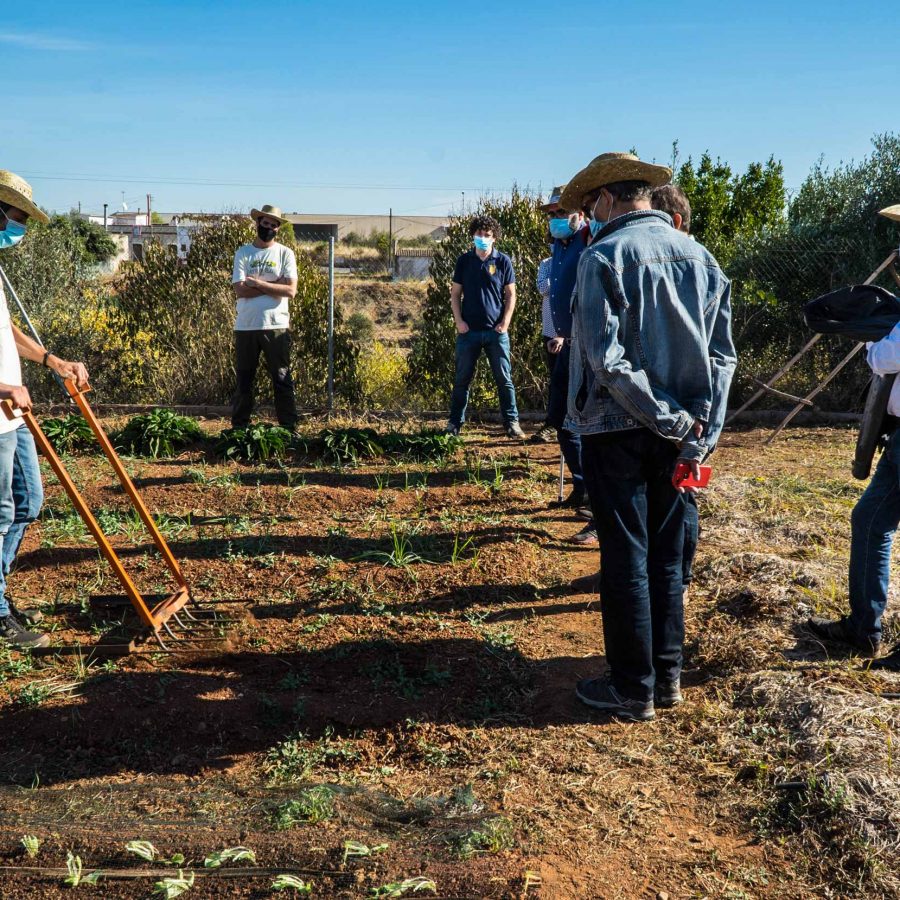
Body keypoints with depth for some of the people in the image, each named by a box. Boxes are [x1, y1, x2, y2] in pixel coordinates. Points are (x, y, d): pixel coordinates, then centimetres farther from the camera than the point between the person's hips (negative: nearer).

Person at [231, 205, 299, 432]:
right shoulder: (243, 253, 5)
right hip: (246, 326, 1)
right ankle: (238, 427, 19)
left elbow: (290, 290, -10)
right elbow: (240, 290, -8)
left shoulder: (285, 253, 3)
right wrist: (274, 285, -11)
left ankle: (289, 428, 9)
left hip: (277, 326, -1)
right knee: (243, 380, 10)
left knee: (282, 380, 3)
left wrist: (258, 283, -12)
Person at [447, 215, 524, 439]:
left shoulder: (503, 261, 2)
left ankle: (512, 423, 10)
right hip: (468, 330, 1)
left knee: (504, 378, 3)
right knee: (462, 379, 6)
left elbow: (511, 294, 4)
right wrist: (458, 321, -4)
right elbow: (455, 293, 8)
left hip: (496, 331, -1)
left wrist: (505, 322, -6)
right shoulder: (464, 261, 5)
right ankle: (455, 423, 15)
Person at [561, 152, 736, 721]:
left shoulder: (604, 256, -11)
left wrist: (673, 420, -13)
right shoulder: (699, 256, 6)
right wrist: (700, 437, -3)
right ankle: (668, 675, 25)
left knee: (625, 559, 4)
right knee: (667, 554, 15)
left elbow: (607, 360, -20)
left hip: (618, 429, -5)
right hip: (680, 434, 6)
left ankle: (632, 690, 13)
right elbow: (723, 355, 2)